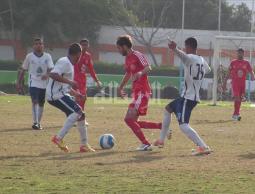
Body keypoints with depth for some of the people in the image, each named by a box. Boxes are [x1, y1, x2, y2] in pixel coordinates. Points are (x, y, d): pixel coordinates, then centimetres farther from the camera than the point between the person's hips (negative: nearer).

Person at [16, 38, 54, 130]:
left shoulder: (47, 56, 1)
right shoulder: (29, 56, -1)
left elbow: (51, 69, -9)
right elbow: (23, 70, 6)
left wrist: (47, 75, -30)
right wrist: (19, 83, 4)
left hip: (44, 83, 2)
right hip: (33, 83, -2)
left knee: (41, 103, 10)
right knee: (35, 101, -18)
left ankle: (38, 122, 23)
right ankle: (35, 122, -21)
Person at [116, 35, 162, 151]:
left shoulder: (137, 56, -10)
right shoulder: (128, 59, 17)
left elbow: (148, 67, -25)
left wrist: (141, 73, -44)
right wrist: (120, 87, 35)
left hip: (142, 92, -10)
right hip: (136, 92, 10)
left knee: (129, 118, -19)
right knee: (131, 121, 6)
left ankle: (145, 144, -15)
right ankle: (161, 127, 12)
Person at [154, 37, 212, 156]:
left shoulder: (190, 58, -15)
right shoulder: (202, 61, 10)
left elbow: (182, 55, -40)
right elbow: (207, 70, 32)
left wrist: (174, 49, -61)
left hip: (188, 97, -10)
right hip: (195, 97, 10)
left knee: (183, 126, -19)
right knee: (168, 109, 28)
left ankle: (203, 147, -27)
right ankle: (161, 140, 35)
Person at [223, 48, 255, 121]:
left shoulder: (246, 63, 5)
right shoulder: (233, 62, 2)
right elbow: (228, 74, 5)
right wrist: (225, 83, 2)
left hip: (243, 83, 3)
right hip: (235, 83, -2)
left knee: (240, 99, 8)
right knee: (236, 98, -15)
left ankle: (235, 114, 21)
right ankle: (237, 114, -13)